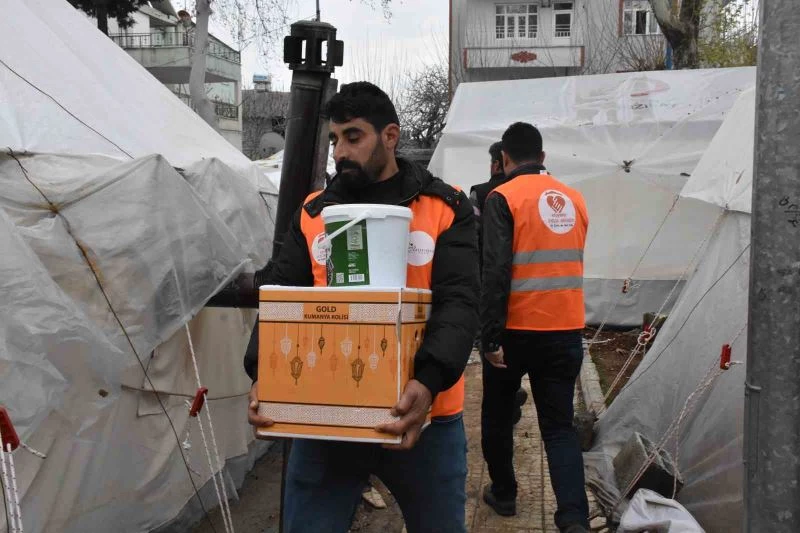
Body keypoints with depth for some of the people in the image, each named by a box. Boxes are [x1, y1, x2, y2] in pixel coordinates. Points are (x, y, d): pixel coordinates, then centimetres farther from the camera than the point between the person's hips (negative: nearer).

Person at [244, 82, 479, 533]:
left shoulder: (446, 209, -1)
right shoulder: (313, 214, 7)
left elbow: (459, 302, -11)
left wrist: (429, 380, -28)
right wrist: (264, 374, -16)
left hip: (423, 417, -1)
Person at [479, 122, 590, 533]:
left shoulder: (503, 198, -9)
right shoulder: (574, 199, 8)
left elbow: (495, 271, -17)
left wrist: (490, 337, -16)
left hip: (516, 330, -4)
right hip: (566, 332, 4)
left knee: (497, 415, 17)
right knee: (559, 426, 9)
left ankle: (503, 494, 31)